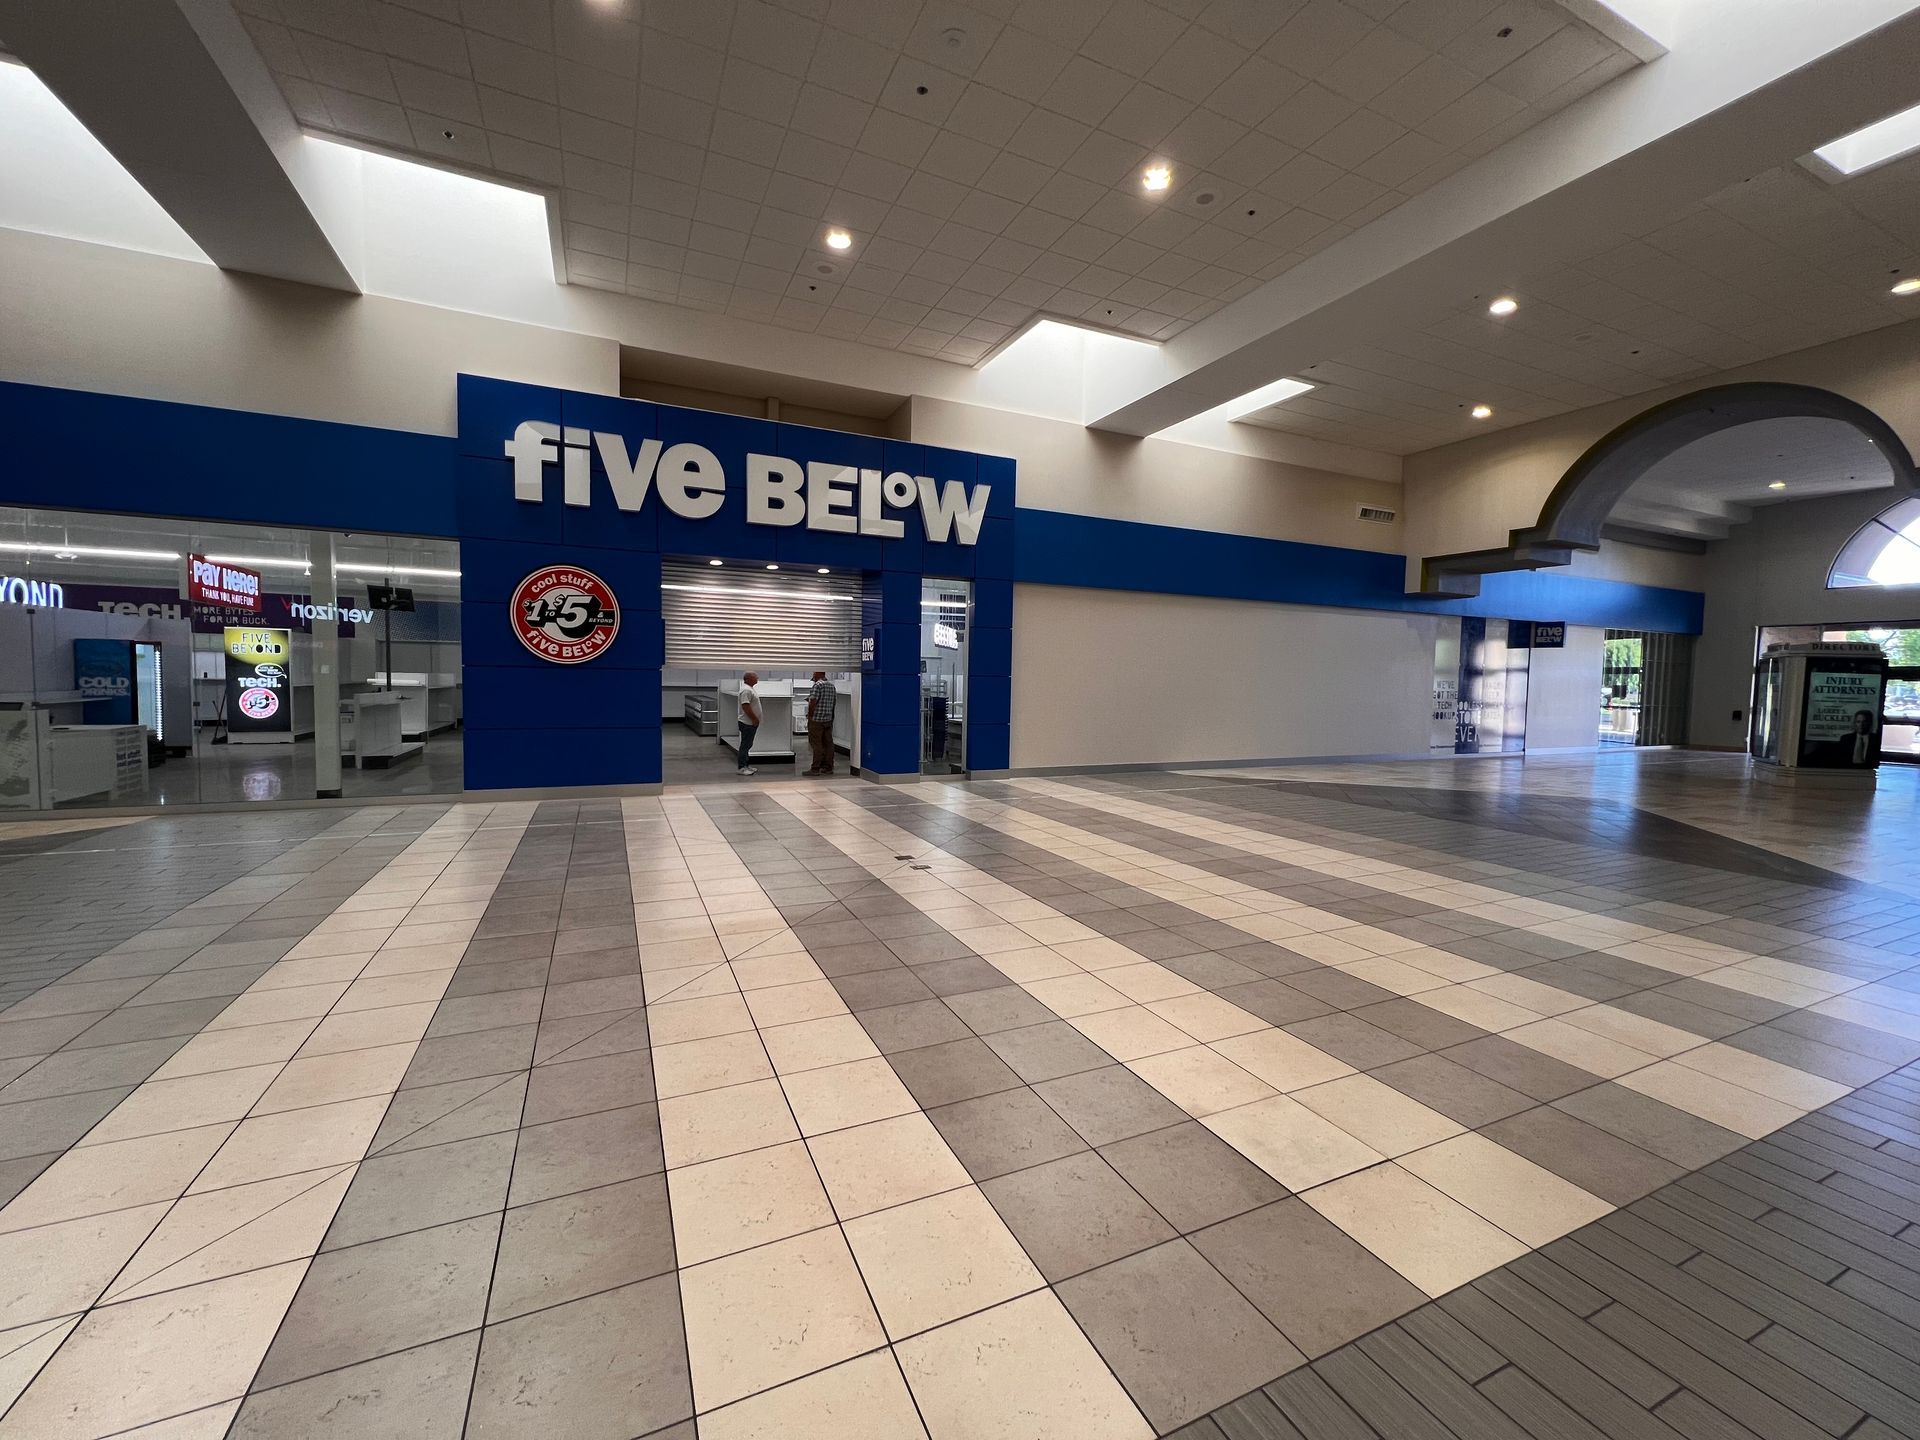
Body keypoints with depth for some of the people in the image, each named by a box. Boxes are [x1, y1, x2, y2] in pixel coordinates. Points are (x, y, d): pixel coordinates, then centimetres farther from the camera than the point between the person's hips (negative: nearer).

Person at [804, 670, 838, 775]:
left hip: (817, 719, -7)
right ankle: (828, 767, 14)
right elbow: (835, 701, 15)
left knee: (817, 744, -4)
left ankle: (815, 769, -2)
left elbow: (813, 702, -19)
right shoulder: (832, 685, 11)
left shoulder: (818, 685, -14)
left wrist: (810, 715, -8)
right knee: (828, 743, 9)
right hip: (829, 719, 7)